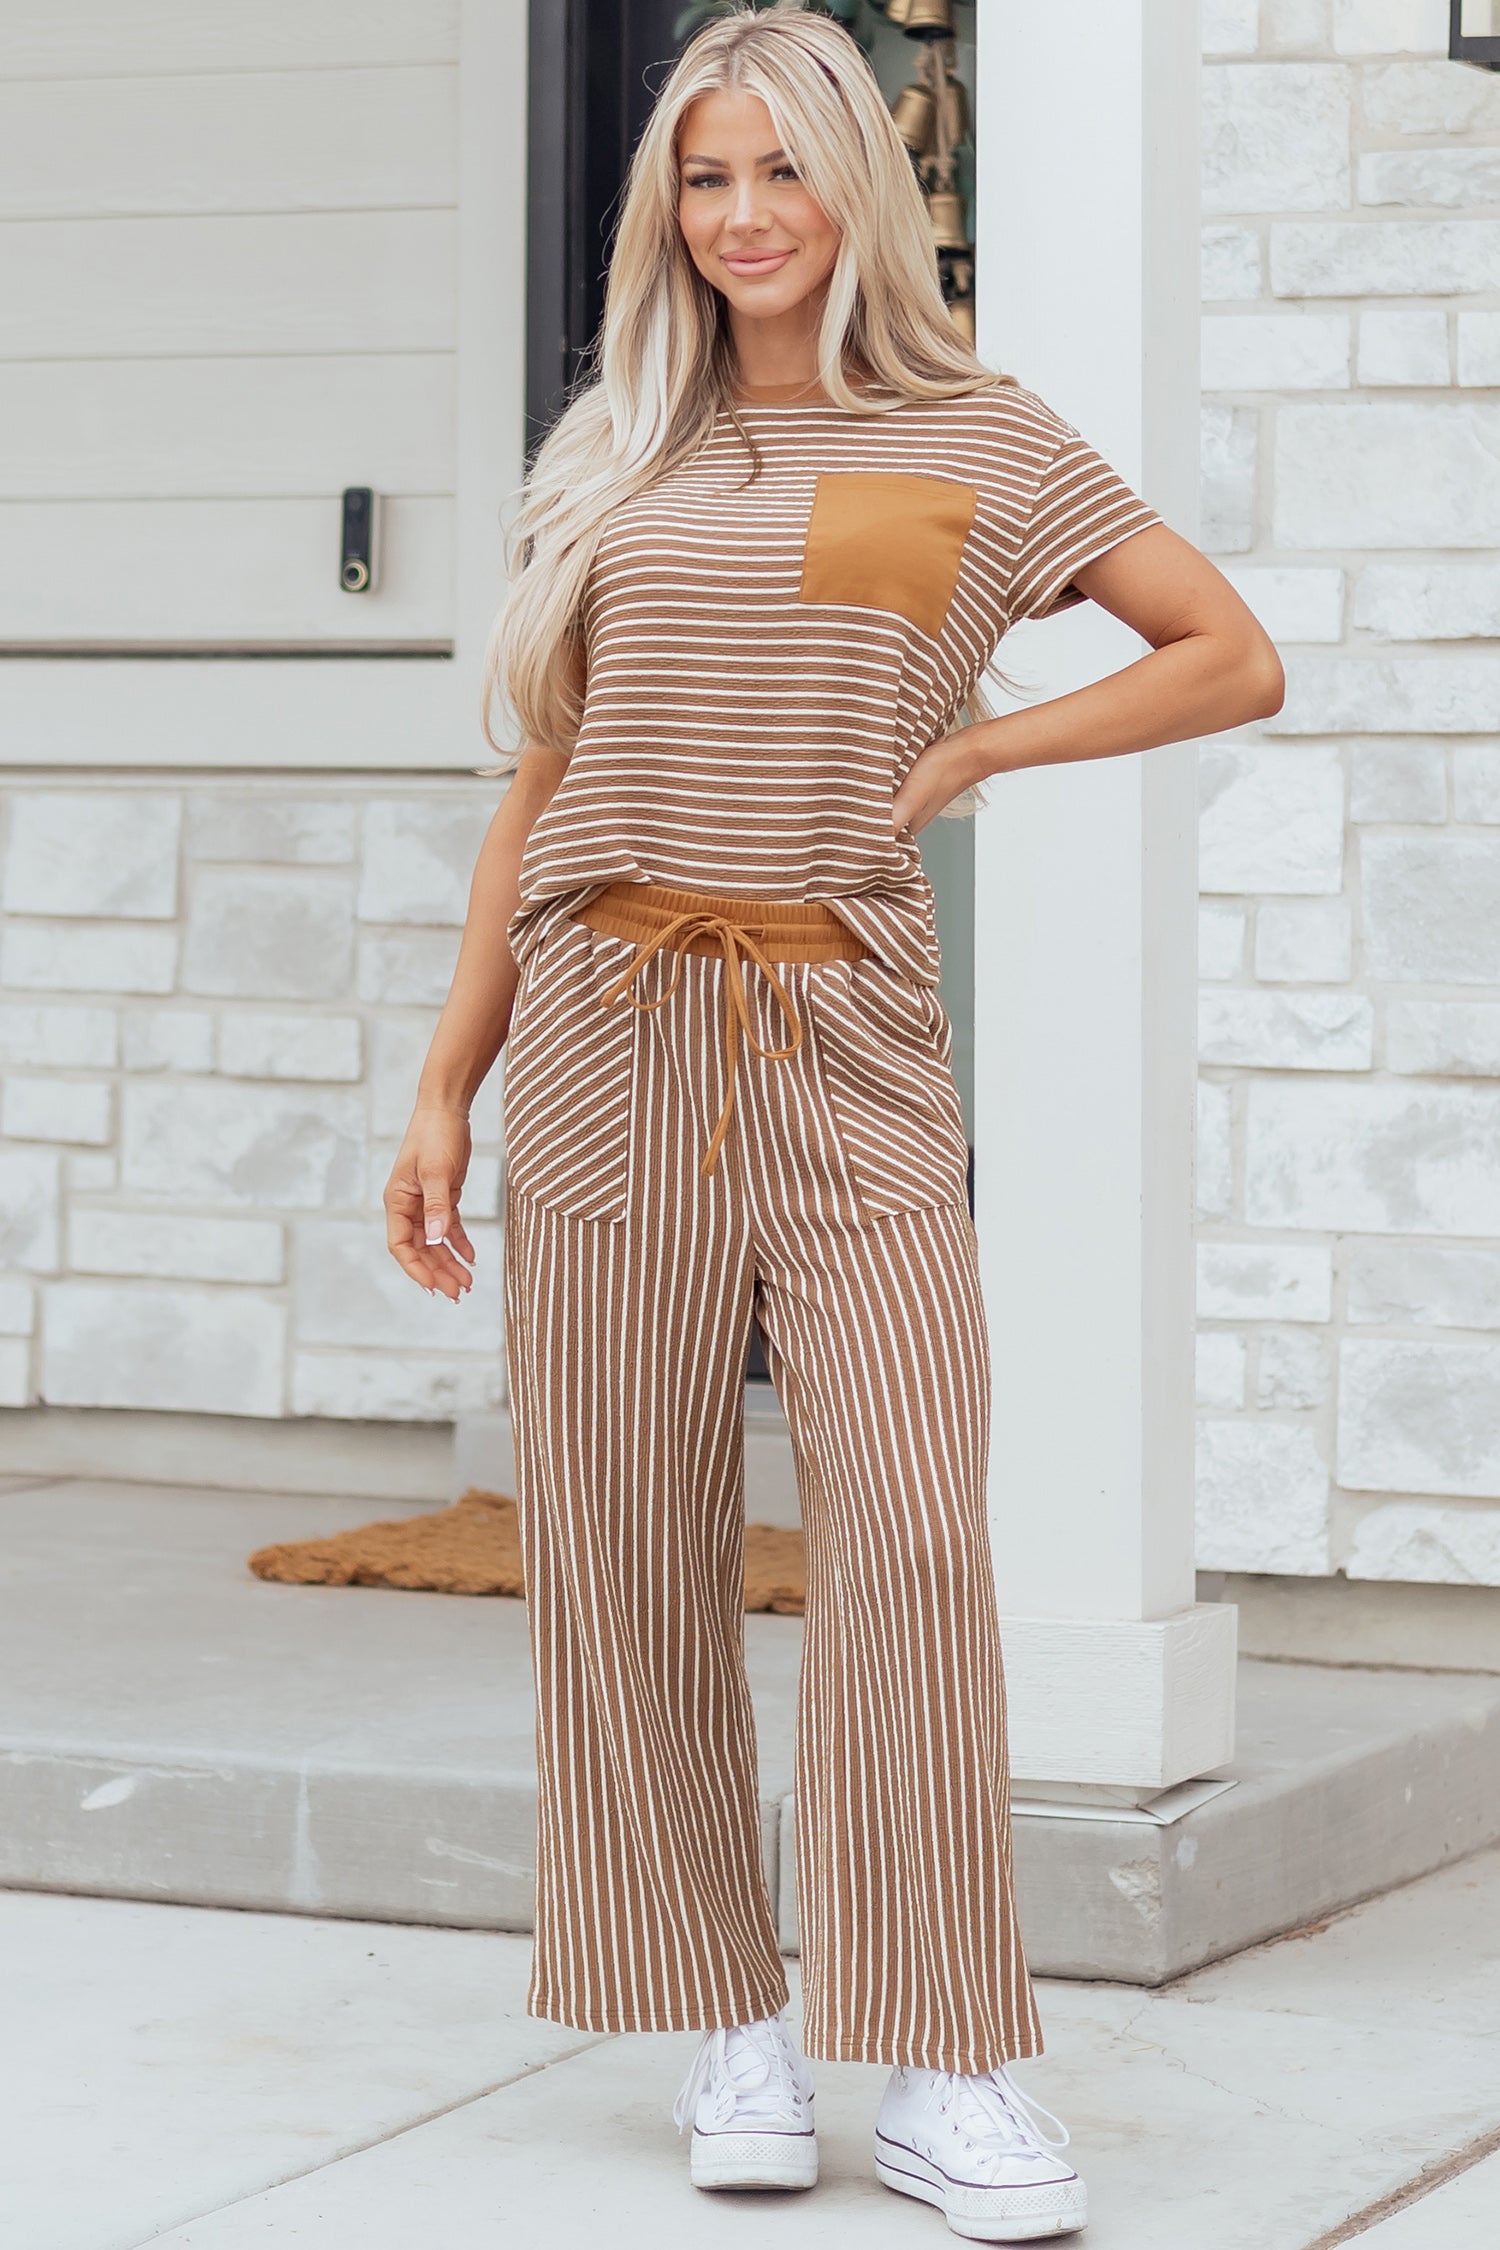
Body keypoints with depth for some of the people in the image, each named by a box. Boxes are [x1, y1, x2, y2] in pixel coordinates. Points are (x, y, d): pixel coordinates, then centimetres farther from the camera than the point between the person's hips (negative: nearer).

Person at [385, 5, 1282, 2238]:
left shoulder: (978, 445, 8)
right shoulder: (612, 458, 14)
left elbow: (1237, 659, 11)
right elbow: (545, 785, 16)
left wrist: (971, 750, 2)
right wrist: (446, 1084, 11)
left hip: (848, 1044, -2)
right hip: (609, 1028, 2)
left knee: (913, 1540, -11)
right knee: (634, 1547, 1)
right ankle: (731, 2024, 13)